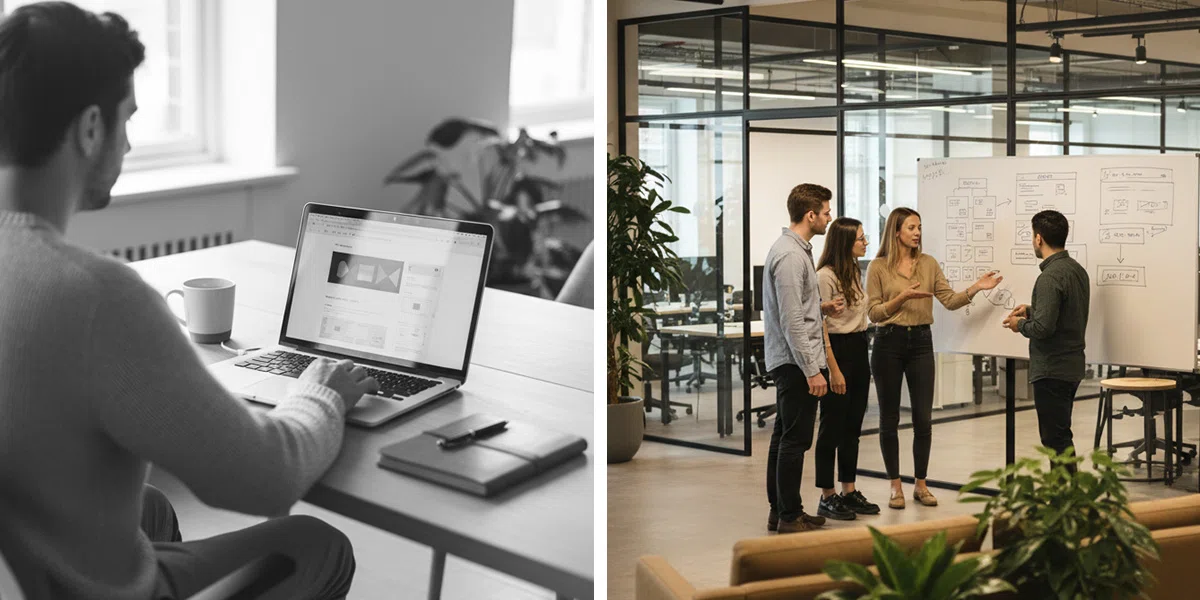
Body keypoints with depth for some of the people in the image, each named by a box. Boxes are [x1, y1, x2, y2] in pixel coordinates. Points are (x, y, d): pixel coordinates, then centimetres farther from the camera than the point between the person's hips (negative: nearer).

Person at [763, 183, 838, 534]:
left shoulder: (796, 249, 14)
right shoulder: (790, 255, -18)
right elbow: (792, 320, -22)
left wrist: (820, 306, 18)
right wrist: (812, 370, -22)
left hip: (786, 361, 11)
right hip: (796, 360, -11)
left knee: (784, 436, 14)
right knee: (796, 439, -6)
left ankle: (780, 511, 21)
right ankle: (790, 516, -1)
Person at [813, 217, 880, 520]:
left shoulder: (855, 272, 12)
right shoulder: (825, 276, -15)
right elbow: (820, 327, -17)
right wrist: (834, 370, -20)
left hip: (859, 350, 9)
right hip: (837, 350, -9)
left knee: (853, 426, 12)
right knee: (832, 426, -2)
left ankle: (849, 492, 20)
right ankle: (827, 498, 5)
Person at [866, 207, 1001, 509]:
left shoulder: (928, 263, 7)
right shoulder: (878, 267, -3)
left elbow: (950, 301, 1)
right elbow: (874, 313, -6)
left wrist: (976, 288, -15)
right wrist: (903, 297, -20)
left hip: (921, 342, 3)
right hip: (889, 342, -3)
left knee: (923, 418, 2)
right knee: (889, 418, 3)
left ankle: (920, 484, 14)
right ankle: (895, 486, 14)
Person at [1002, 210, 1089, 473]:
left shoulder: (1050, 277, -21)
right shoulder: (1077, 269, 8)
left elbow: (1043, 328, -26)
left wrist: (1020, 325, -7)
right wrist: (1031, 310, 17)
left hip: (1052, 370, -10)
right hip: (1073, 366, 10)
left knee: (1055, 438, -4)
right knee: (1061, 435, 19)